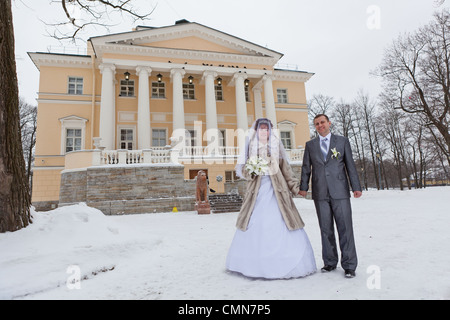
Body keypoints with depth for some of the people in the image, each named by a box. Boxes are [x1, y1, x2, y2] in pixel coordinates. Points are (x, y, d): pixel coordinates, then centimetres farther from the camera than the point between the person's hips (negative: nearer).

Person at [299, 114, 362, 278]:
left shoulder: (342, 141, 9)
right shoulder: (310, 145, 12)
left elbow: (350, 165, 6)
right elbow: (306, 167, 11)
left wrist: (356, 187, 0)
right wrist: (303, 187, 2)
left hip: (340, 192, -1)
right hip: (320, 194, 2)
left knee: (345, 228, 0)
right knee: (326, 229, 8)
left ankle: (349, 265, 11)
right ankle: (330, 262, 21)